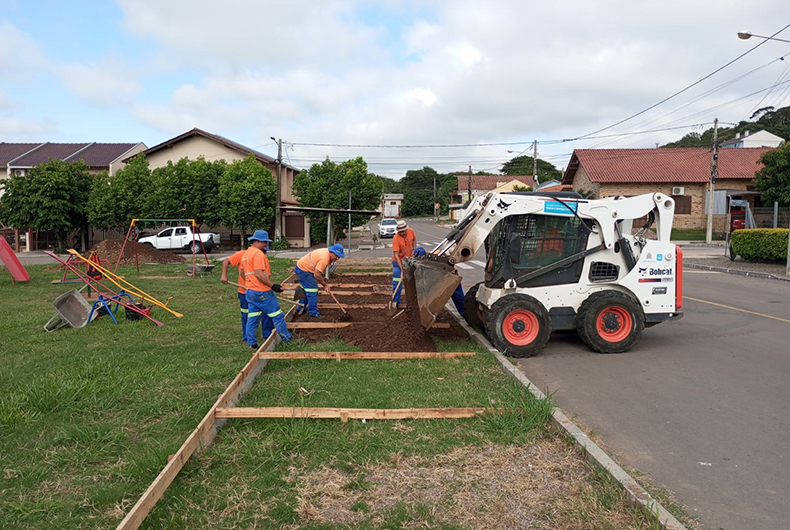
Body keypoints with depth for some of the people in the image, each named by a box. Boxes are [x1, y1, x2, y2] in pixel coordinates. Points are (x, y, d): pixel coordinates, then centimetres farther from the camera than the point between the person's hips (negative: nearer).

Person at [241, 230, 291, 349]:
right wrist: (272, 285, -23)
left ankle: (252, 343, 17)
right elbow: (259, 274, -23)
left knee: (252, 318, 13)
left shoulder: (245, 254, 17)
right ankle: (287, 339, 8)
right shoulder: (258, 254, -15)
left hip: (250, 290, 10)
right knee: (277, 315, 0)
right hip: (261, 292, -10)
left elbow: (243, 274, 22)